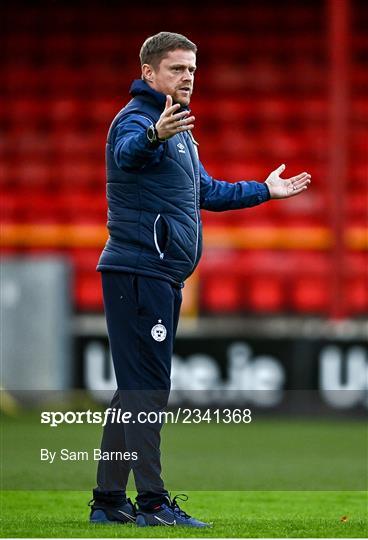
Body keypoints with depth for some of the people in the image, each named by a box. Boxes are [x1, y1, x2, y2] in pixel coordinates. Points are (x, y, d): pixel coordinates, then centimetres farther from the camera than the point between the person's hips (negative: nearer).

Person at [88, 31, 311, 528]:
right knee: (147, 388, -11)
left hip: (163, 277, 10)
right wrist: (154, 136, -58)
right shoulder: (136, 118, -11)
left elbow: (206, 191, 35)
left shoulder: (178, 129, 22)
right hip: (138, 272, -10)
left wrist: (264, 191, 39)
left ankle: (109, 500, 17)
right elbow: (128, 151, -36)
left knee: (137, 390, 12)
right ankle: (152, 502, -12)